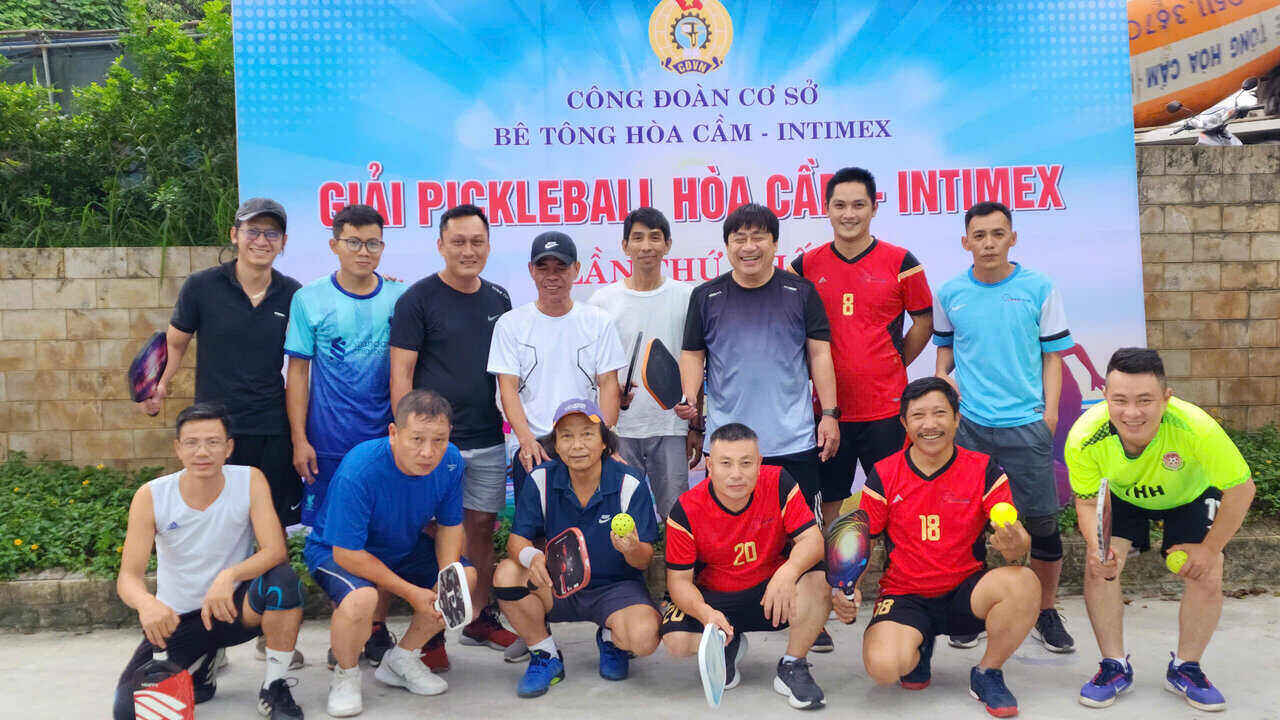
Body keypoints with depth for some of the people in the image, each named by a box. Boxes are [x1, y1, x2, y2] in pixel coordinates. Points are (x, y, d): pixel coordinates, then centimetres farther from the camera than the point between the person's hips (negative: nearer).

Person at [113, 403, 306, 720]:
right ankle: (204, 663, 16)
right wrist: (146, 603, -38)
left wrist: (229, 576, -40)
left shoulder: (250, 481, -12)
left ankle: (274, 687, -11)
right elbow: (128, 576, -14)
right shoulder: (150, 496, -12)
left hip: (234, 607, -1)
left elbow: (275, 551, -20)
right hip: (177, 619, 1)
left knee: (283, 579, -33)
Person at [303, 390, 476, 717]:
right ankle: (346, 676, -2)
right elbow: (347, 553, -29)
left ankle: (402, 658, 10)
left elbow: (450, 525, -3)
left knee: (467, 576, -10)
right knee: (361, 598, -36)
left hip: (402, 548, 6)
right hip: (335, 552, -6)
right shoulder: (358, 471, -35)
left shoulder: (450, 461, -18)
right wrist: (411, 592, -27)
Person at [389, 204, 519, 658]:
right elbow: (401, 372, -8)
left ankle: (481, 619, 25)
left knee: (482, 525, 12)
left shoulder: (498, 299, 11)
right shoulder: (418, 299, -5)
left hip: (488, 438, 5)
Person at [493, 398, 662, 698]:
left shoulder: (629, 484, -13)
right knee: (506, 573, -26)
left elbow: (644, 560, -12)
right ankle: (545, 655, 0)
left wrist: (632, 550, -38)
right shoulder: (542, 479, -7)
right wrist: (531, 556, -32)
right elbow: (517, 539, -7)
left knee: (644, 638, -31)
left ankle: (610, 639, 11)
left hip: (616, 586, -2)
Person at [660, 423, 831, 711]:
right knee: (676, 639, -26)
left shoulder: (779, 484, -15)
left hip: (772, 595, 0)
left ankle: (792, 666, -6)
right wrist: (705, 613, -35)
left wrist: (788, 573, -43)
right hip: (714, 598, 0)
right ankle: (730, 645, 12)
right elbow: (679, 580, -13)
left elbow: (813, 539, -20)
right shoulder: (686, 510, -16)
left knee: (817, 578, -30)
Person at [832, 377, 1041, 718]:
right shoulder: (884, 475, -3)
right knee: (883, 666, -29)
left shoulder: (983, 470, -3)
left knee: (1024, 583, -31)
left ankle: (987, 673, -2)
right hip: (905, 597, 0)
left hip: (965, 592, 1)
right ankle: (919, 646, 13)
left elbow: (1018, 538, -8)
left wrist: (1014, 544, -34)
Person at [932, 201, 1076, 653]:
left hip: (1026, 422, -1)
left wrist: (1050, 409, -3)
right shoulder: (950, 293, 5)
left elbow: (1052, 354, 6)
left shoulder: (1039, 288, 1)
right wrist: (942, 378, 0)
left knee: (1042, 521, 3)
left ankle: (1046, 612, 21)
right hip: (967, 422, 1)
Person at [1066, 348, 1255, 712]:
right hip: (1121, 497, 1)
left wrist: (1210, 548, -19)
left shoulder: (1195, 427, -42)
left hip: (1189, 496, 0)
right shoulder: (1084, 438, -36)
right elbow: (1089, 501, -18)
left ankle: (1185, 668, 15)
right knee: (1098, 567, -15)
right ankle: (1115, 666, 6)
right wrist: (1096, 547, -37)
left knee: (1206, 578, -11)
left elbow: (1241, 488, -25)